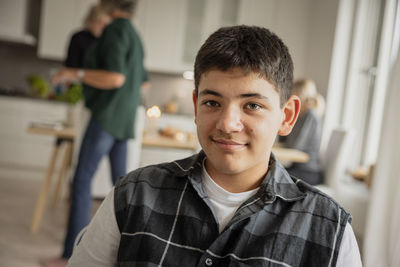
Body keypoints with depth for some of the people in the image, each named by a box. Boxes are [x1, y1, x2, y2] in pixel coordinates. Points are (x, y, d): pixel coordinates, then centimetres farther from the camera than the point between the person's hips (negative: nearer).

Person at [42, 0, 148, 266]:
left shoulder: (116, 29, -12)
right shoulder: (134, 35, 16)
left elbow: (116, 78, -22)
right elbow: (142, 80, 23)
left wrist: (75, 73, -15)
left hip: (108, 115, -9)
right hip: (124, 119, 9)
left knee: (82, 180, -8)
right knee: (120, 179, 14)